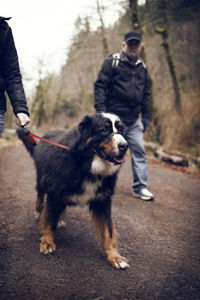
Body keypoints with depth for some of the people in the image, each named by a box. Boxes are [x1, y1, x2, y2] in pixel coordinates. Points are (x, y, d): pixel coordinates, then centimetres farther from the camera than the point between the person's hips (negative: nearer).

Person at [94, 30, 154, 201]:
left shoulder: (142, 67, 15)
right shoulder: (112, 62, -2)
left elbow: (146, 94, 20)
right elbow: (100, 86, -7)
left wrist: (146, 116, 15)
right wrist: (100, 111, -15)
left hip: (134, 120, 5)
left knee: (139, 151, 1)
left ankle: (140, 188, 9)